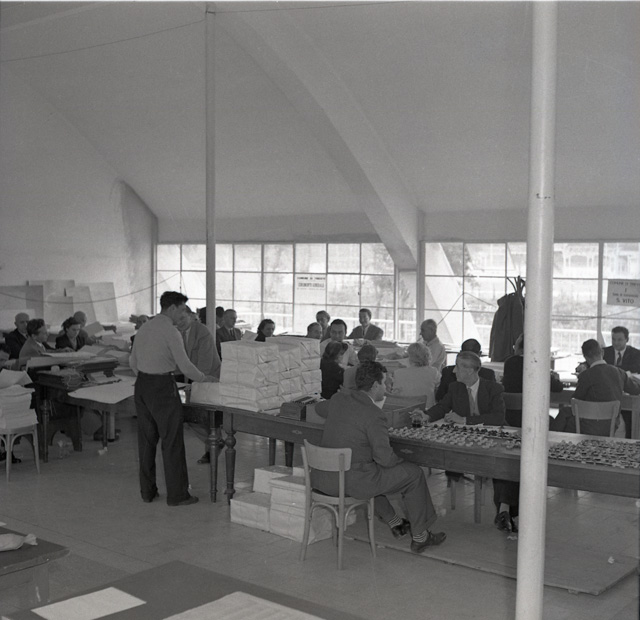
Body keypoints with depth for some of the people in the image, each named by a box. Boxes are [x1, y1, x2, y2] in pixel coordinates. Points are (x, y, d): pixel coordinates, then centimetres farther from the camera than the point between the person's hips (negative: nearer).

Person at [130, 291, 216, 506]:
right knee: (172, 441, 0)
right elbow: (184, 365, -14)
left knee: (146, 439, 13)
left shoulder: (144, 328, 11)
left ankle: (147, 491, 20)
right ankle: (177, 494, 4)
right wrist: (204, 378, 1)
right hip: (163, 387, -8)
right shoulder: (170, 332, -13)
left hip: (141, 384, 8)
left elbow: (133, 361, 17)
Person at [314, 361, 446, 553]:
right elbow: (385, 457, -19)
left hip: (322, 478, 8)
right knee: (413, 473, 8)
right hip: (352, 482, -8)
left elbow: (319, 408, 27)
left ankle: (394, 522, 44)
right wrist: (401, 461, 3)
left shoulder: (338, 399, 3)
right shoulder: (374, 415, -18)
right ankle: (419, 536, 21)